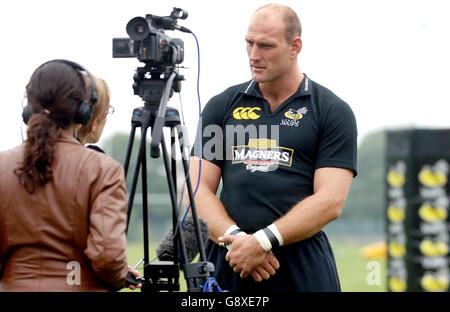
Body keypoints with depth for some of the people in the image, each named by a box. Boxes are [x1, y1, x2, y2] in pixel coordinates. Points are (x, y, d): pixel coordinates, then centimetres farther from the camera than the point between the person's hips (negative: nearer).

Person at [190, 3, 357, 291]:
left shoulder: (333, 112, 3)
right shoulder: (222, 106, 12)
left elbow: (330, 202, -6)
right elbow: (199, 191, 5)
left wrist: (262, 241, -15)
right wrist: (237, 238, -12)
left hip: (302, 269, -2)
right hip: (225, 263, 2)